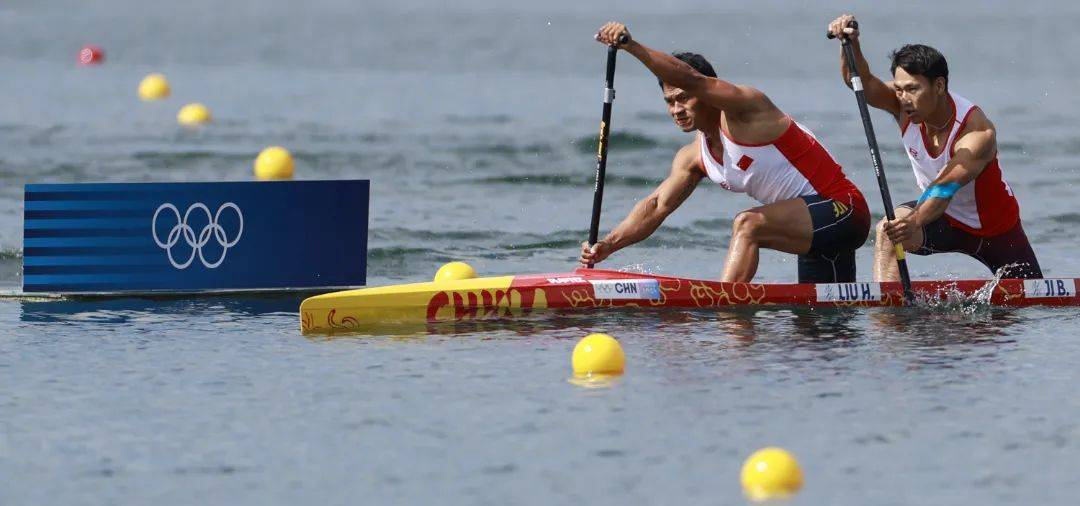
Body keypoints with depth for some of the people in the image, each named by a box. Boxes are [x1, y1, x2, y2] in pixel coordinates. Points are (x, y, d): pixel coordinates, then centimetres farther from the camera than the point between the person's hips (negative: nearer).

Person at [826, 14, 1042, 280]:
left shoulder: (978, 132, -35)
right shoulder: (906, 108, -20)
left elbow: (945, 187, -48)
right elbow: (862, 82, -35)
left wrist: (915, 222, -66)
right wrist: (851, 44, -55)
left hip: (997, 229, -2)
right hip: (944, 218, 2)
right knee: (888, 232, -30)